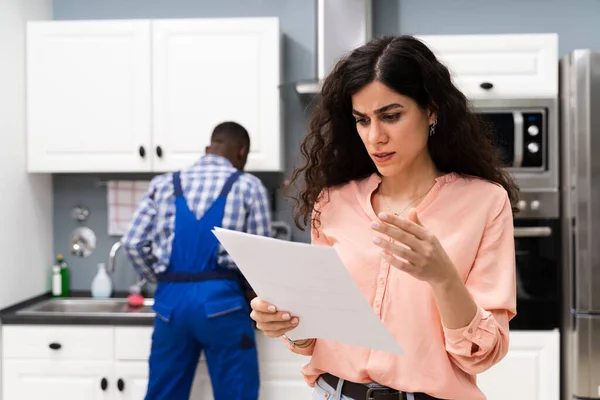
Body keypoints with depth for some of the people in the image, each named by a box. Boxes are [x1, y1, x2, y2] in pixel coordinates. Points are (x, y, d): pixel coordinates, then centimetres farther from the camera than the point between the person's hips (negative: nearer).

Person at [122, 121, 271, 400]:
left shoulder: (164, 184, 12)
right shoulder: (247, 186, 4)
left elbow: (133, 243, 5)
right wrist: (246, 289, 19)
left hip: (171, 300, 4)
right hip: (221, 300, -3)